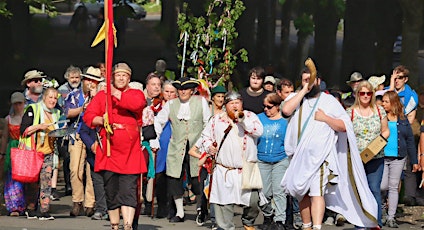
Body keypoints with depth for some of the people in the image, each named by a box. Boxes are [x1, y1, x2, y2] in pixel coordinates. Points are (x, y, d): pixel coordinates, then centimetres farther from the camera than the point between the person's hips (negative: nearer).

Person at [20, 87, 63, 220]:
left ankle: (45, 211, -9)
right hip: (33, 152, -4)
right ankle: (30, 209, 9)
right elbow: (23, 130, -7)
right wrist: (38, 126, -17)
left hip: (48, 153, 4)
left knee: (46, 181, -6)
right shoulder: (32, 110, -2)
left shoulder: (57, 113, 17)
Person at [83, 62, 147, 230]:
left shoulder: (136, 94, 12)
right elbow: (88, 116, 6)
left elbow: (137, 103, -13)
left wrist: (116, 93, -4)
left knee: (128, 191, -11)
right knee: (111, 193, 6)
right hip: (108, 152, 2)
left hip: (130, 153, -2)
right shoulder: (101, 95, 15)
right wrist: (102, 120, -13)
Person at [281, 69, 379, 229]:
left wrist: (325, 118, -11)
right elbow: (286, 110, -13)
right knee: (302, 193, 12)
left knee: (317, 192, -18)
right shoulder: (296, 98, 10)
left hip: (321, 156, -4)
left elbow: (344, 126, 2)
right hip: (299, 156, 4)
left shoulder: (329, 101, 6)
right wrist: (304, 90, -9)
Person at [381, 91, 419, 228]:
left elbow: (410, 141, 12)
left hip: (398, 159, 2)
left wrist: (414, 161, 10)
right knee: (382, 186, -10)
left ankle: (391, 218, 7)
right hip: (381, 157, -2)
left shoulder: (403, 120, 9)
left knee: (394, 187, 3)